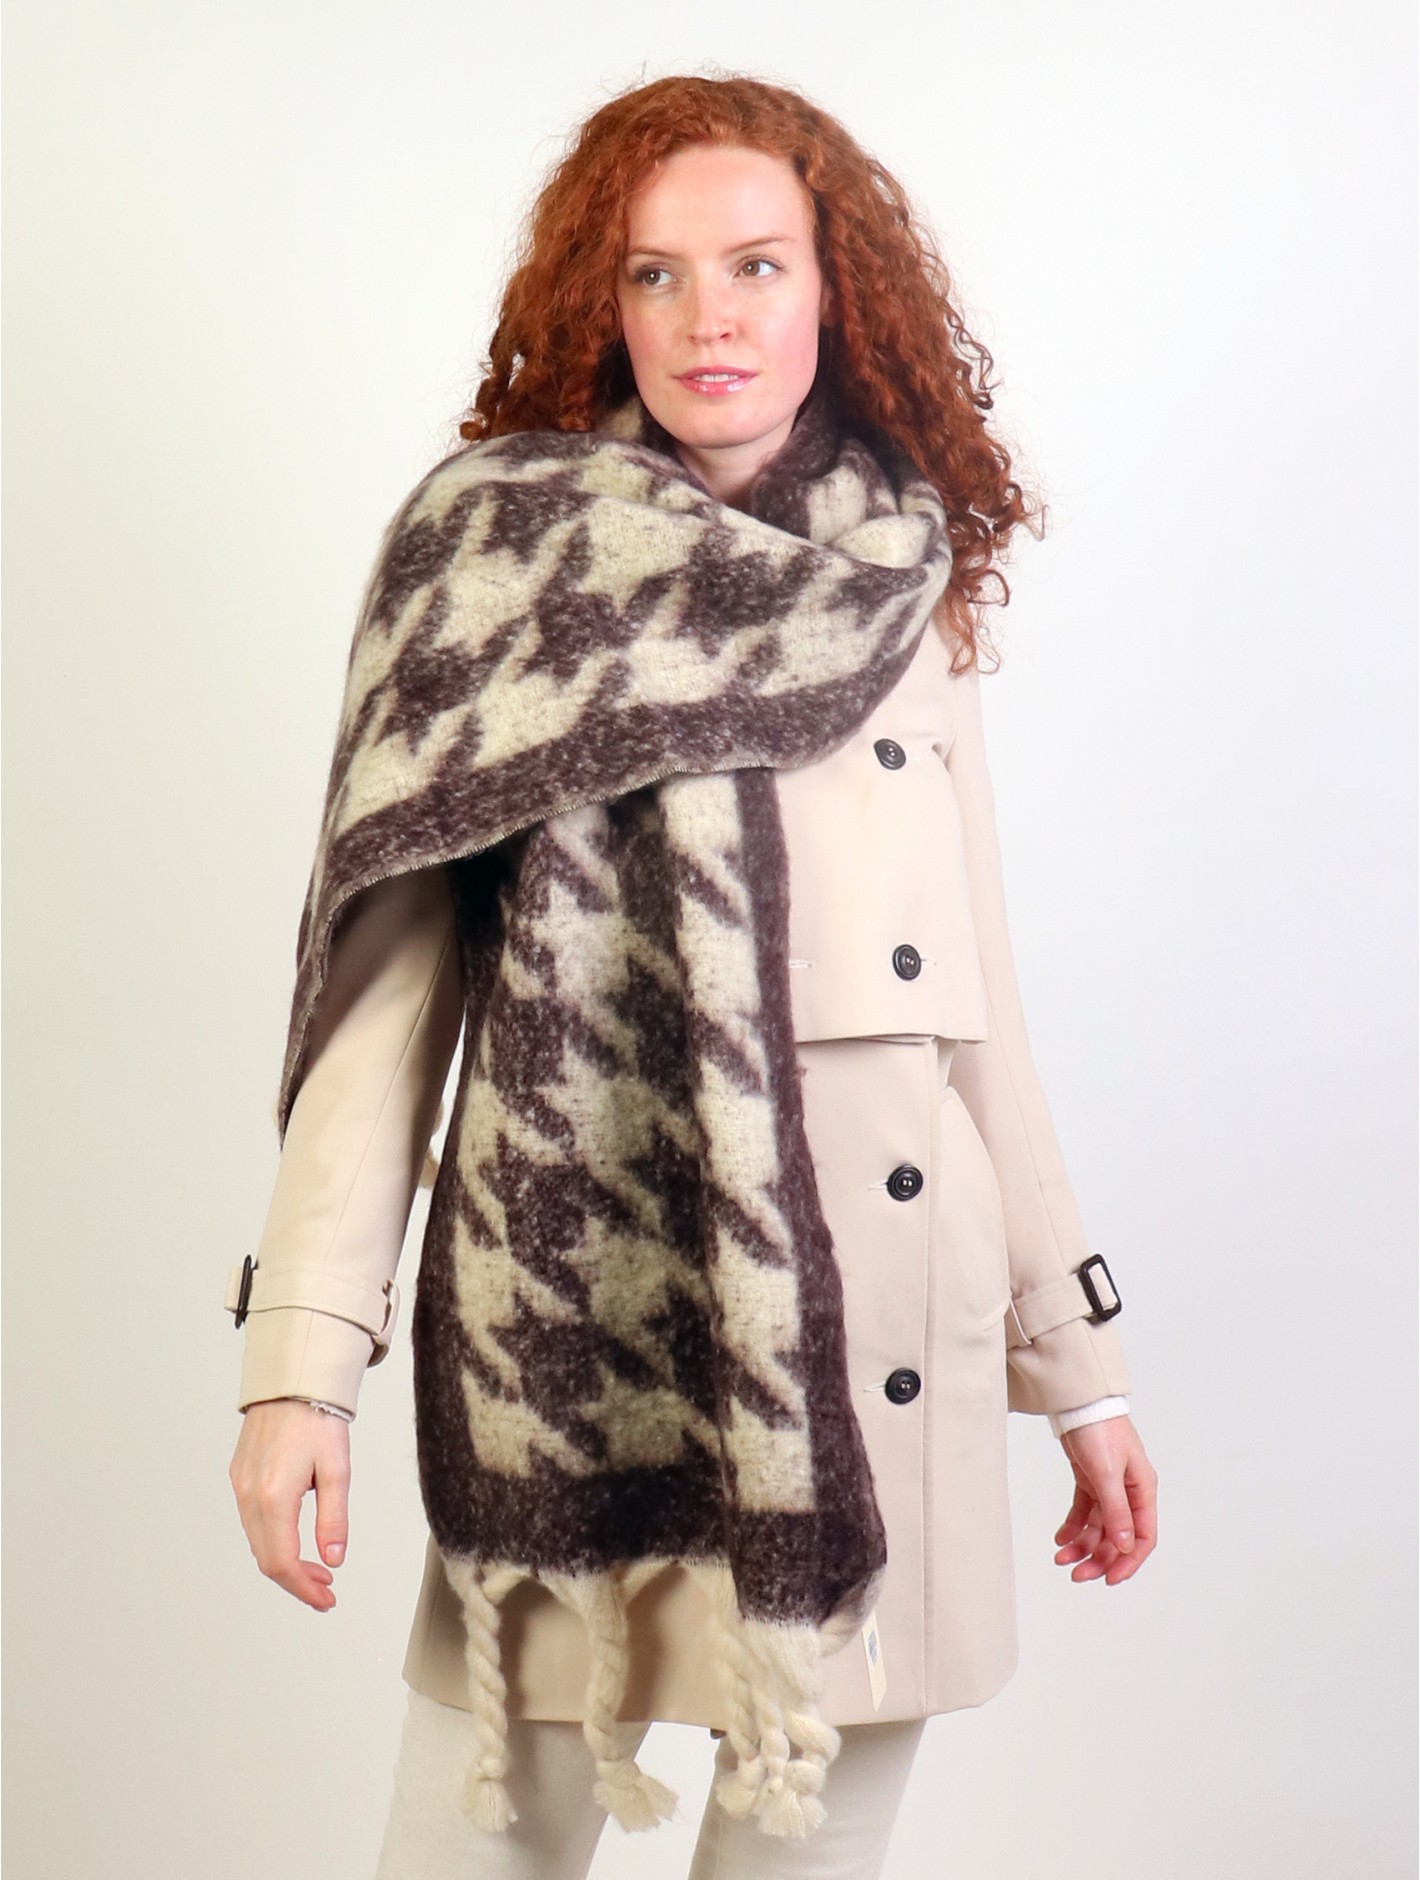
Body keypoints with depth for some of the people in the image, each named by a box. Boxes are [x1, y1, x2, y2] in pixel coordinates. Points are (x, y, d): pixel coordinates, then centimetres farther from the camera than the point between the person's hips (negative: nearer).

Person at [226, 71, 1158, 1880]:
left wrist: (1080, 1371, 14)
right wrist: (303, 1363, -11)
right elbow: (386, 976, -3)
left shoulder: (901, 600, 11)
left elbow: (979, 1014, 14)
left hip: (894, 1361, 3)